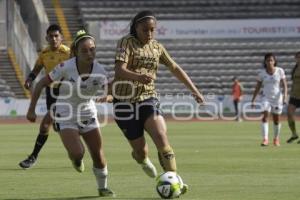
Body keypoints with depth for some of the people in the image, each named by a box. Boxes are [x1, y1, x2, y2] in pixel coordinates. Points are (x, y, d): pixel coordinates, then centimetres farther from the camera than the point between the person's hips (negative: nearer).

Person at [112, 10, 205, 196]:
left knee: (161, 137, -22)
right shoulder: (126, 43, -8)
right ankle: (142, 158, 42)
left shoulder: (157, 47, 8)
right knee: (140, 149, 3)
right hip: (126, 102, -3)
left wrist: (194, 90, 16)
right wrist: (139, 77, -42)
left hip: (148, 100, 3)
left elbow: (175, 68, 20)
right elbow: (119, 71, -22)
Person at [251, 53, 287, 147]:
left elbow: (284, 85, -5)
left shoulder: (280, 71, -4)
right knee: (265, 116, -19)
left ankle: (276, 139, 28)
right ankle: (265, 139, -24)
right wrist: (253, 100, 3)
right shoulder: (262, 73, -1)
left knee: (276, 119, 8)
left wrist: (285, 95, -20)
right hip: (266, 97, 0)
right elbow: (257, 87, 5)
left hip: (277, 97, 0)